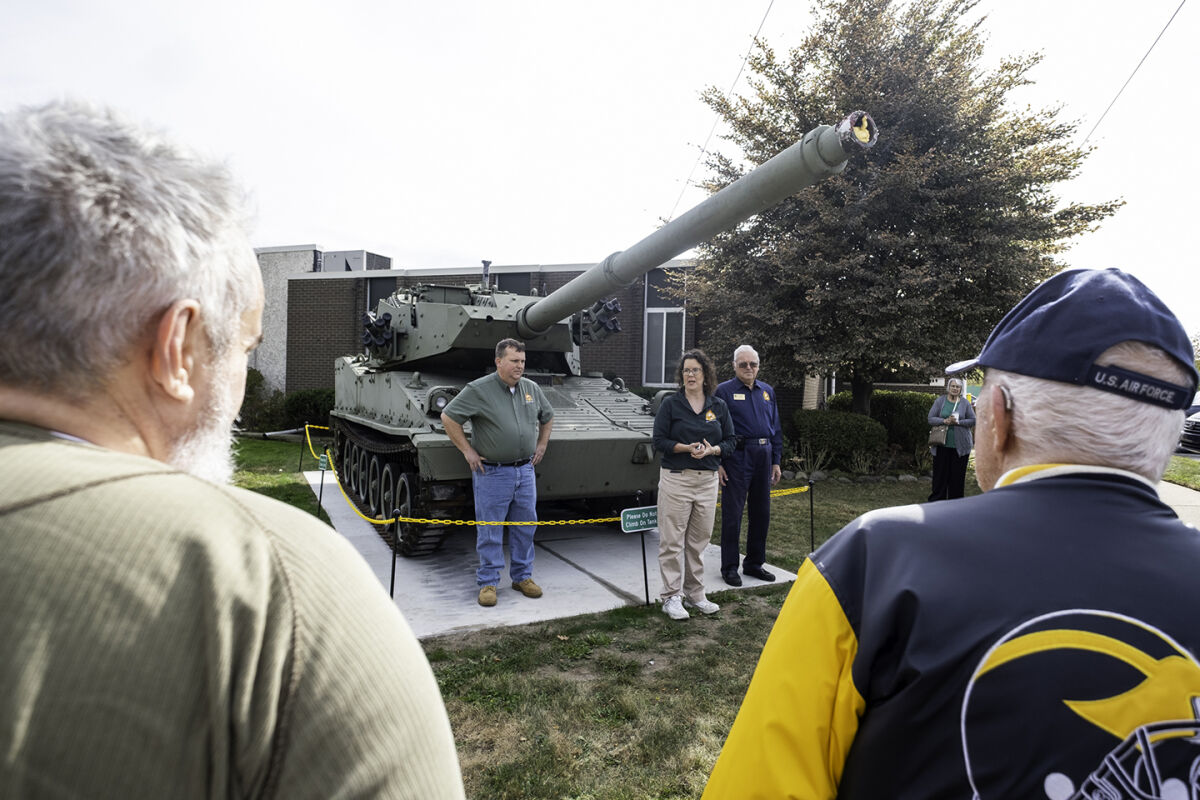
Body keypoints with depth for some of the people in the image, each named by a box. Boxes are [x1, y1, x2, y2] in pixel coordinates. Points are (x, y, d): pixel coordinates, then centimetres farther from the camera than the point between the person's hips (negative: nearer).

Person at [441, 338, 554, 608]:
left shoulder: (532, 389, 7)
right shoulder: (479, 390, -10)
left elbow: (547, 417, 24)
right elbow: (448, 417, -9)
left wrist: (541, 445, 15)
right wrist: (467, 450, -9)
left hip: (525, 470, 5)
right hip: (492, 472, -5)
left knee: (525, 527, 11)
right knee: (489, 531, 2)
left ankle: (522, 577, 25)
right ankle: (488, 583, 13)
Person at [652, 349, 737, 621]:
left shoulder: (719, 406, 8)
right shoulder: (670, 404, -2)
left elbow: (730, 440, 10)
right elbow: (659, 440, -5)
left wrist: (712, 450, -10)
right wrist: (687, 448, -18)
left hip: (707, 479, 4)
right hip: (675, 478, -3)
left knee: (699, 539, 11)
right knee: (672, 541, -1)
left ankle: (695, 594, 24)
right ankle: (671, 598, 9)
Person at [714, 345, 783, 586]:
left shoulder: (767, 391, 15)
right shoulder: (724, 391, -2)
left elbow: (776, 428, 17)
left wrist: (776, 461, 12)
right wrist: (717, 462, -11)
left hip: (763, 457, 6)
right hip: (737, 457, -6)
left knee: (761, 512, 11)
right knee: (732, 512, -2)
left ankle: (754, 563, 24)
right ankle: (729, 567, 9)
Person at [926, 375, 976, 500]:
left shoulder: (965, 403, 4)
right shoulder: (940, 401, 3)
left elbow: (973, 421, 3)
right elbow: (931, 418, -1)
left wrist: (958, 422, -13)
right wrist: (945, 421, -17)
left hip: (960, 445, 0)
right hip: (942, 444, 0)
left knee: (957, 474, 5)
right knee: (940, 473, 3)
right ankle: (936, 499, 13)